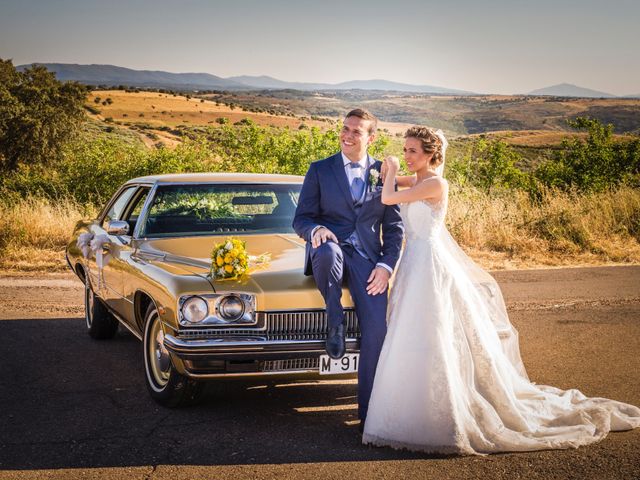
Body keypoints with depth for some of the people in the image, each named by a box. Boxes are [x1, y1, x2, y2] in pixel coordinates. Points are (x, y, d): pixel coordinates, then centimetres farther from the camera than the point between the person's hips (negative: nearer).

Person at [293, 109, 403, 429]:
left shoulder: (383, 173, 12)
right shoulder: (320, 170, 8)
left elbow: (393, 226, 11)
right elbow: (301, 219, 4)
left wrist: (386, 265, -4)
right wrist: (315, 229, -21)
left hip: (367, 258, 1)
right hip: (331, 250, -1)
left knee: (377, 329, -15)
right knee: (327, 251, -41)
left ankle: (369, 413, -3)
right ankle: (335, 321, -14)